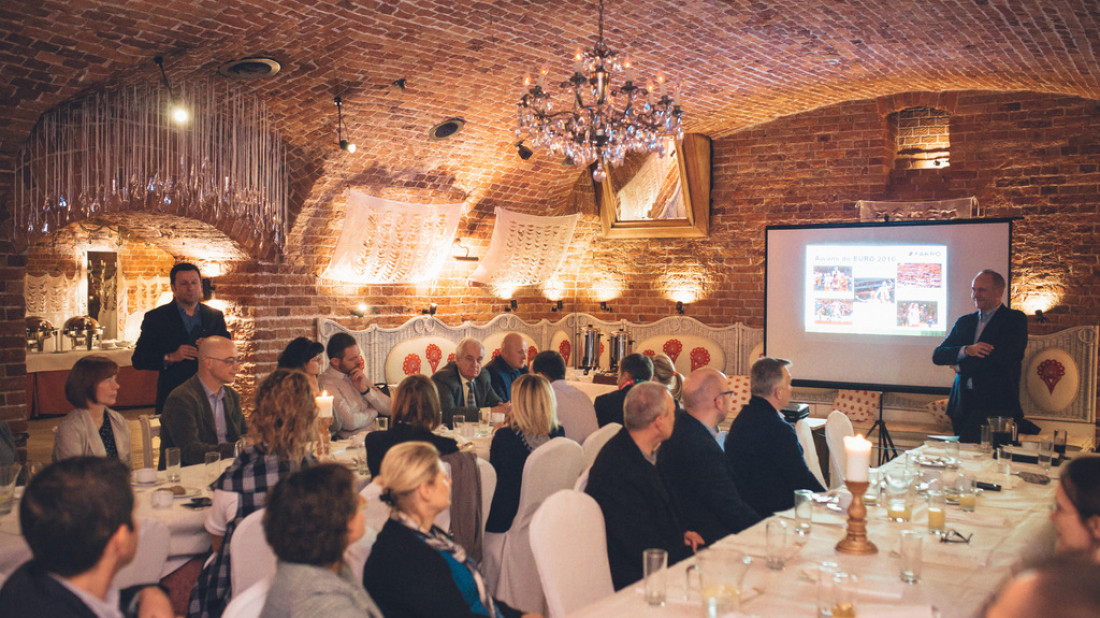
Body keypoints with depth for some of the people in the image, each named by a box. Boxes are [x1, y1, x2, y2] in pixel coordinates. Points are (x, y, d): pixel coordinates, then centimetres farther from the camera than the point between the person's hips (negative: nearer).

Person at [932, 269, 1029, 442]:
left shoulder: (1015, 320, 5)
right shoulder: (964, 322, 19)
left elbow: (1005, 355, -11)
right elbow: (938, 355, 9)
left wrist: (962, 366, -1)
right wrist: (967, 350, -11)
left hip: (996, 405, -4)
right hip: (963, 405, 5)